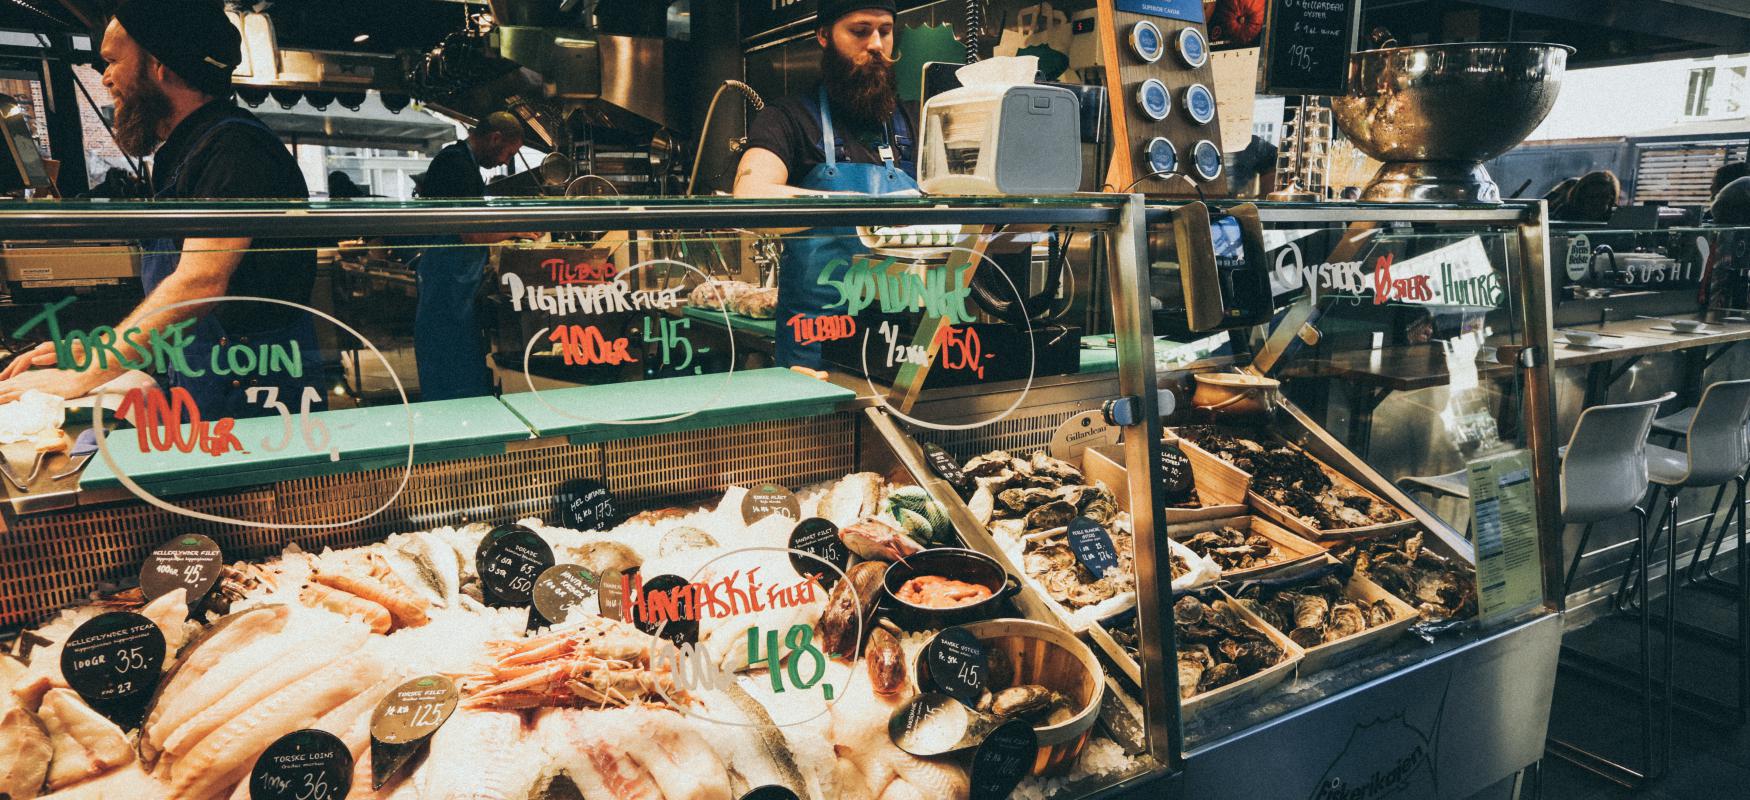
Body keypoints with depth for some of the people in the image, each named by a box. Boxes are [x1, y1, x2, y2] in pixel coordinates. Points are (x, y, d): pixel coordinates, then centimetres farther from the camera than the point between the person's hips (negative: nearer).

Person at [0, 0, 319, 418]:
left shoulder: (236, 144, -14)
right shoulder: (179, 159, 19)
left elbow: (198, 283, -22)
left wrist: (82, 377, -16)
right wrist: (85, 349, 15)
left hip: (252, 394, -9)